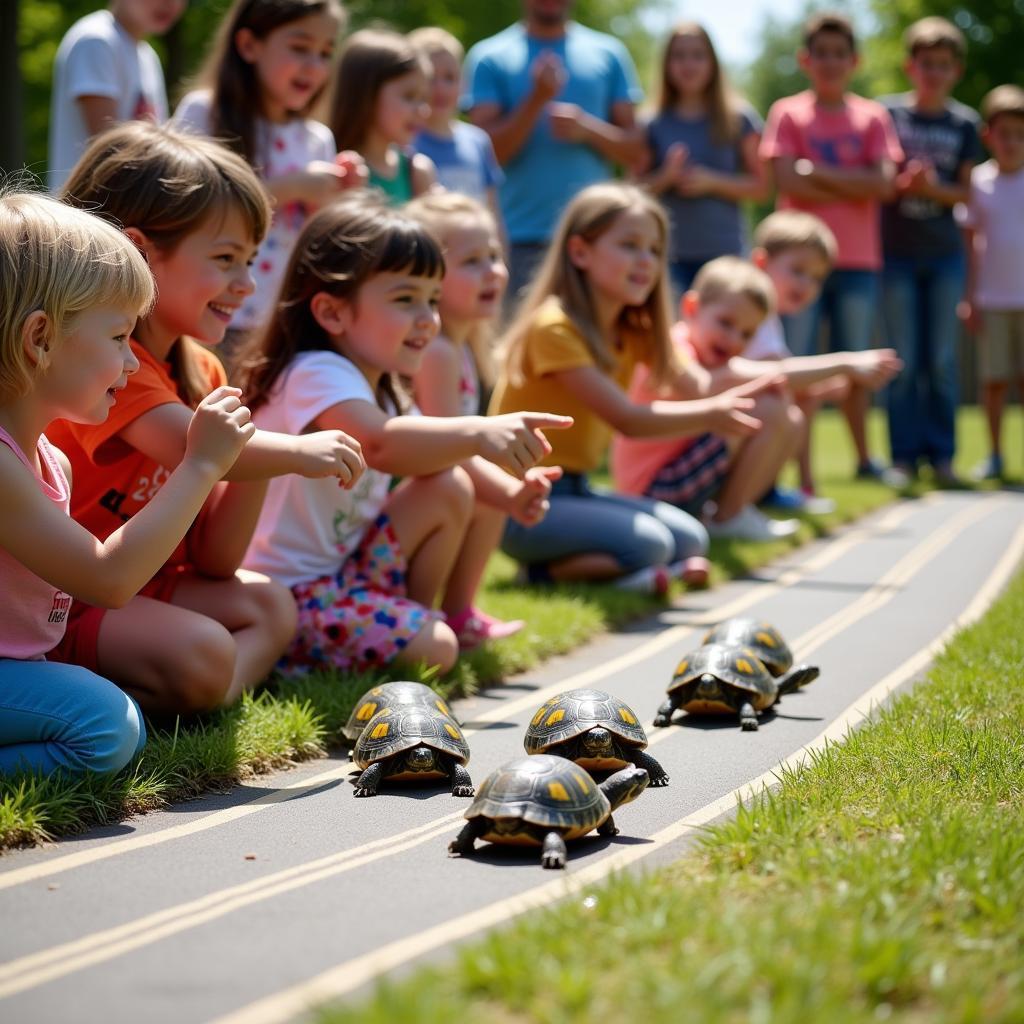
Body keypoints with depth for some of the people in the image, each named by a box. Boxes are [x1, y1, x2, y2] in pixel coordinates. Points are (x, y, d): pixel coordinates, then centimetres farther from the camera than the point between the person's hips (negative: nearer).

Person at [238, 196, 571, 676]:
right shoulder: (315, 375, -22)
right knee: (436, 651, -19)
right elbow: (379, 444, -41)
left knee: (452, 488, -3)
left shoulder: (378, 391, 11)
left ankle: (414, 612, 8)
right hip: (285, 594, -9)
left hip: (342, 562, 9)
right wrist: (477, 434, -54)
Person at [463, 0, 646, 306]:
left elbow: (634, 150, 10)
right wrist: (537, 99, -14)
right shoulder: (489, 57, 6)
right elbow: (487, 151, -2)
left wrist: (588, 129, -9)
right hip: (520, 241, -2)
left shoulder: (608, 54, 12)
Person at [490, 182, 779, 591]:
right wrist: (711, 415, -32)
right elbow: (626, 418, -24)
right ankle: (545, 568, -7)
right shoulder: (555, 327, -18)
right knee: (647, 542, -24)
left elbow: (691, 384, -6)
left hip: (574, 490, 9)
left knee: (690, 539, -1)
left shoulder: (633, 332, 10)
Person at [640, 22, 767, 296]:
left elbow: (760, 186, 5)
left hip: (724, 252, 0)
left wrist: (713, 182, -9)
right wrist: (666, 178, -11)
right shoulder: (654, 125, 8)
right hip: (669, 253, 0)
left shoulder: (738, 119, 6)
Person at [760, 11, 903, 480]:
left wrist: (818, 170, -10)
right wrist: (855, 187, -8)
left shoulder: (873, 117, 7)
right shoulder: (787, 113, 2)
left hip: (857, 261, 2)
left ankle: (864, 458, 27)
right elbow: (789, 183, -11)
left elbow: (884, 182, -6)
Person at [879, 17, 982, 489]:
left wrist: (932, 187, -16)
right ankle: (903, 457, 5)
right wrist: (902, 181, -17)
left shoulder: (964, 124, 5)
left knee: (942, 360, 3)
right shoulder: (888, 112, 1)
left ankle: (941, 454, 10)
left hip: (945, 254, 1)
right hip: (897, 251, -1)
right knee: (904, 360, 0)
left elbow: (964, 192, 3)